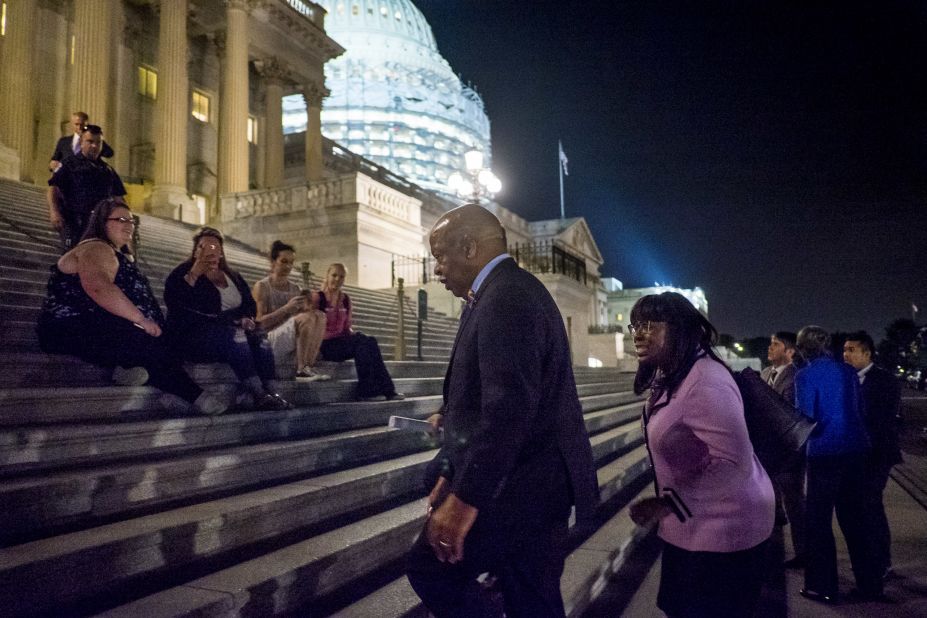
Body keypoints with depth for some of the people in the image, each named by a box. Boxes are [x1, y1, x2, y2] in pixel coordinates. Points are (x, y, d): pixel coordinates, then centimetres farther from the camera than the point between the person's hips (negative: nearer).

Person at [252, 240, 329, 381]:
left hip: (293, 344, 6)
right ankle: (301, 370, -25)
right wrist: (286, 308, -19)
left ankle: (309, 366, -26)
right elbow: (259, 323, -10)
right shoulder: (261, 287, 0)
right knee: (305, 318, -30)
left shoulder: (295, 288, 17)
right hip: (270, 340, -6)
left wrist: (309, 306, -8)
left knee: (319, 315, -20)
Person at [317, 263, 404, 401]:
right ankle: (367, 390, -27)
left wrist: (354, 334, -5)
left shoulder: (345, 299, 13)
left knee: (370, 342, -24)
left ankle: (387, 390, -28)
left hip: (342, 342, 5)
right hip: (325, 346, -5)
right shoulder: (319, 298, -4)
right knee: (363, 342, -28)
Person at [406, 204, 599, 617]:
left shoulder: (505, 295, -18)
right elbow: (490, 399, 16)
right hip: (536, 481, 10)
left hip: (522, 486, -10)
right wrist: (452, 474, 15)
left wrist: (466, 497, -25)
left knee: (430, 566, 0)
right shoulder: (510, 291, 14)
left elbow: (509, 406, -28)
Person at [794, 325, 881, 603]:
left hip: (825, 453, -6)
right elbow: (857, 410, 14)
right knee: (854, 517, 17)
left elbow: (805, 419, -13)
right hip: (856, 449, 6)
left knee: (818, 520, 6)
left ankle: (823, 586, 12)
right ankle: (870, 583, 23)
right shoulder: (848, 371, 8)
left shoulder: (806, 375, -11)